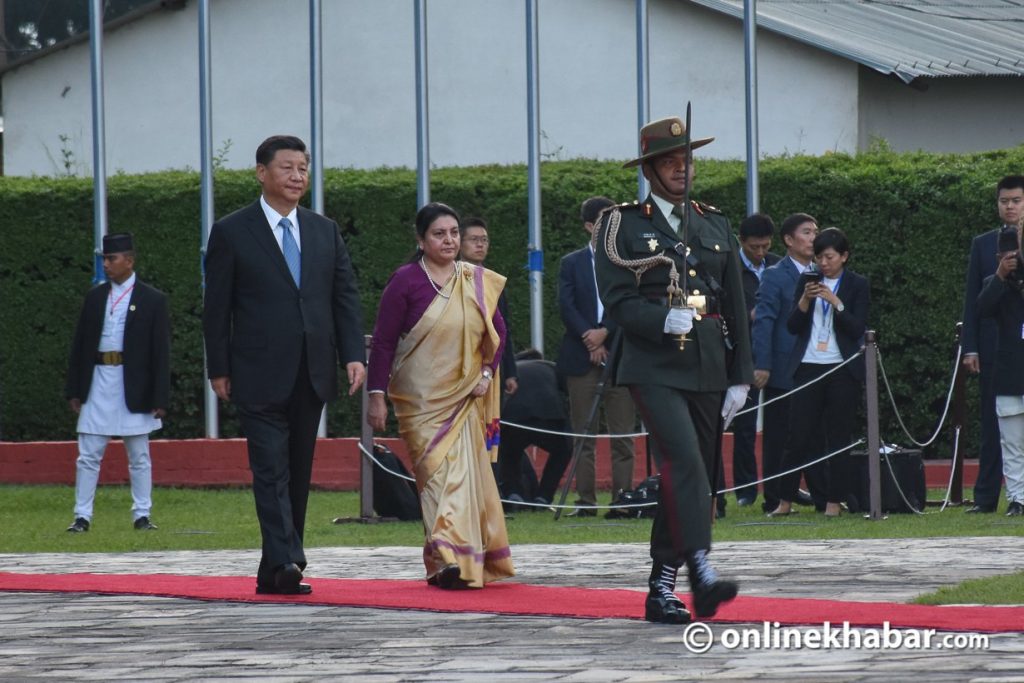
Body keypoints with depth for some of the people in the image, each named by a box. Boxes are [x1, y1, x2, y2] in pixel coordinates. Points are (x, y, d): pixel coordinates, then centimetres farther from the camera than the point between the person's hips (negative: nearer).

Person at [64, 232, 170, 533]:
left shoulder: (152, 300, 0)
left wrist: (160, 398, -8)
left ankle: (142, 515, 12)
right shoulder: (95, 297, 10)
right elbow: (80, 344, 12)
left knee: (139, 457, 6)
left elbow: (161, 351, -2)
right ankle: (82, 516, 4)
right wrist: (74, 390, 6)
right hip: (98, 382, 3)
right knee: (88, 456, 1)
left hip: (134, 387, -3)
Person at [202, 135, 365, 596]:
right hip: (260, 378, -5)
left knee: (298, 475, 7)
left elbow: (345, 297, 11)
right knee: (271, 470, -13)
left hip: (312, 376, 5)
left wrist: (353, 355, -2)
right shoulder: (232, 233, -1)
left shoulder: (325, 231, 12)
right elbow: (217, 307, 0)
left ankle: (273, 573, 13)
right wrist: (218, 369, -4)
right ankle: (286, 563, -23)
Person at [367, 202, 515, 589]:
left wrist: (487, 373, 1)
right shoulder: (406, 281, -4)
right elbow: (383, 341, -4)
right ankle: (447, 561, -14)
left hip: (464, 398, 3)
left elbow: (497, 332, 16)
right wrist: (377, 394, -10)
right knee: (436, 473, -9)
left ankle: (457, 561, -1)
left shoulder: (478, 282, 7)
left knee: (462, 471, -4)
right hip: (420, 400, -3)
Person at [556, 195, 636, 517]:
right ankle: (586, 501, 1)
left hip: (619, 356, 0)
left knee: (622, 436, -3)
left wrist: (604, 332, -12)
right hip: (582, 358, 0)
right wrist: (590, 339, -10)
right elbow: (566, 307, 1)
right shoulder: (571, 263, 11)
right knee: (584, 436, 0)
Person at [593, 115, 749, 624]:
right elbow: (617, 300, -5)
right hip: (655, 368, -5)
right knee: (684, 463, -23)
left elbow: (736, 307, 17)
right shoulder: (622, 226, 3)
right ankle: (701, 572, -33)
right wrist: (664, 321, -22)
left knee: (692, 478, 6)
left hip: (708, 369, 5)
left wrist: (740, 376, 11)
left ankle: (661, 589, 13)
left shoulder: (715, 226, 17)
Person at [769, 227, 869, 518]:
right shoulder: (807, 282, 10)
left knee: (839, 438, 0)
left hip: (842, 370, -2)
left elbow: (858, 329, -4)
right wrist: (805, 300, -11)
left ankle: (834, 501, 5)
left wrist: (836, 303, -16)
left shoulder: (856, 285, 3)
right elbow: (792, 326, 5)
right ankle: (785, 500, 3)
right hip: (808, 367, 2)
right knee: (799, 436, -2)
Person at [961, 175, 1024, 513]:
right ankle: (986, 497, 3)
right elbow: (972, 299, 8)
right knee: (992, 424, 2)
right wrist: (970, 347, 2)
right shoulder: (982, 244, 10)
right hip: (994, 348, 2)